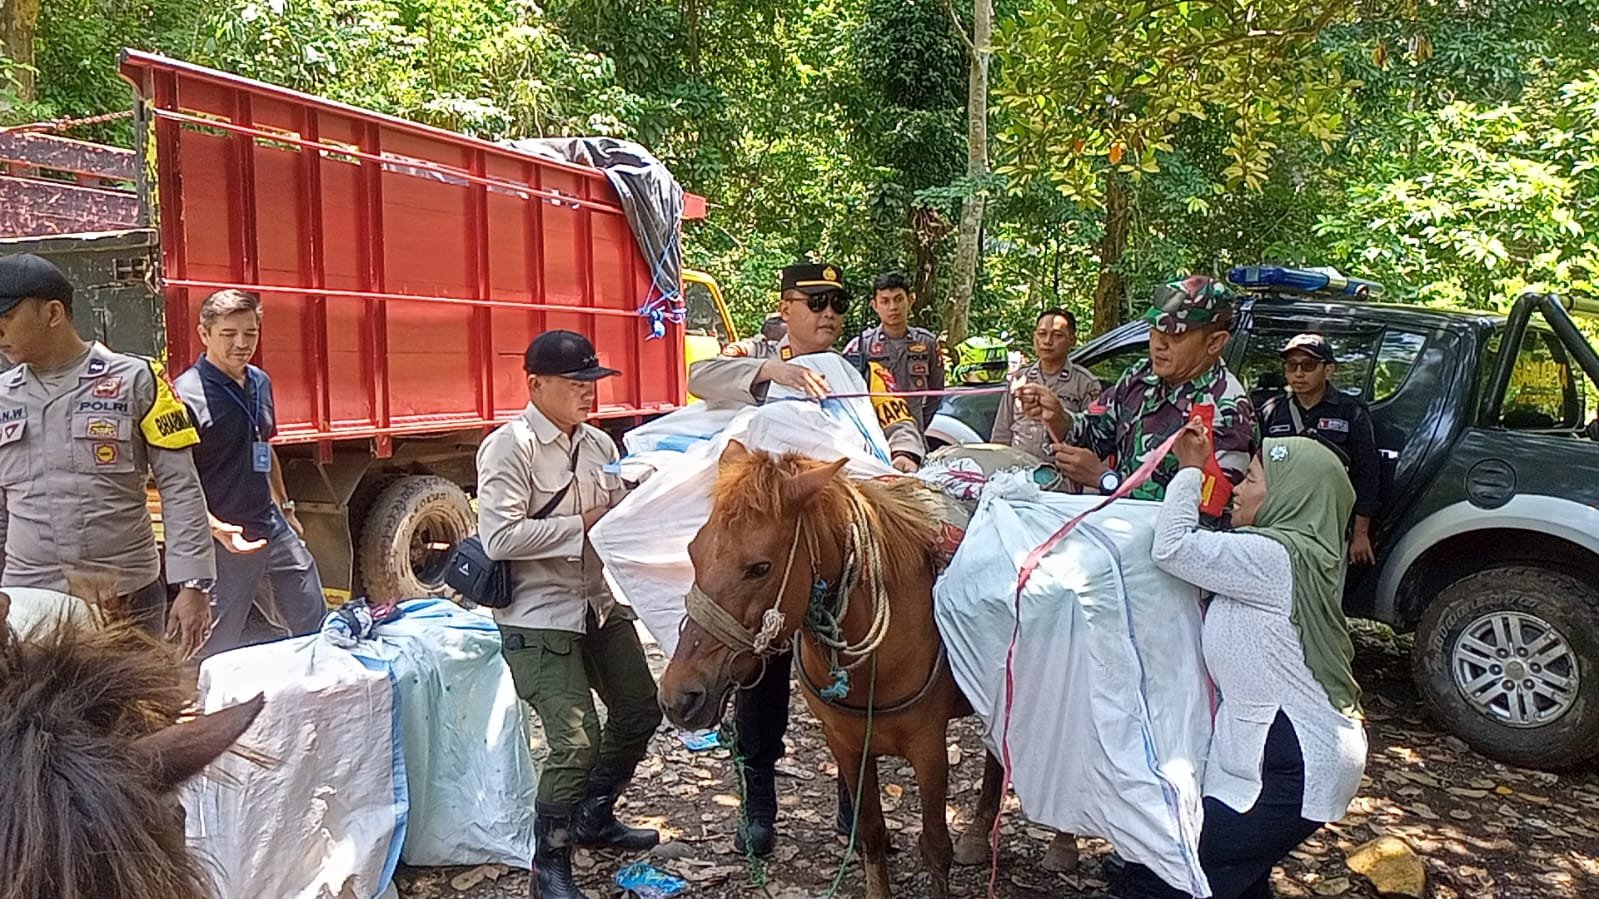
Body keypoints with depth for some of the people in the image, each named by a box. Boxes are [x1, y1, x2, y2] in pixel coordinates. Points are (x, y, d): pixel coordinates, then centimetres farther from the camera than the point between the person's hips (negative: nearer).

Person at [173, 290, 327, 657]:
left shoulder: (261, 382, 8)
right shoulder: (187, 395, -16)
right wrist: (217, 529, -30)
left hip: (273, 527, 8)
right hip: (227, 540, -7)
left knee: (315, 627, 15)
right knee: (218, 647, 4)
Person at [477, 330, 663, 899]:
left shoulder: (599, 444, 6)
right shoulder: (510, 446, -15)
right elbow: (499, 538, -25)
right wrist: (586, 523, -21)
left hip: (603, 606, 8)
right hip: (540, 619, -8)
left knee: (640, 711, 18)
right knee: (577, 742, -12)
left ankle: (594, 819, 41)